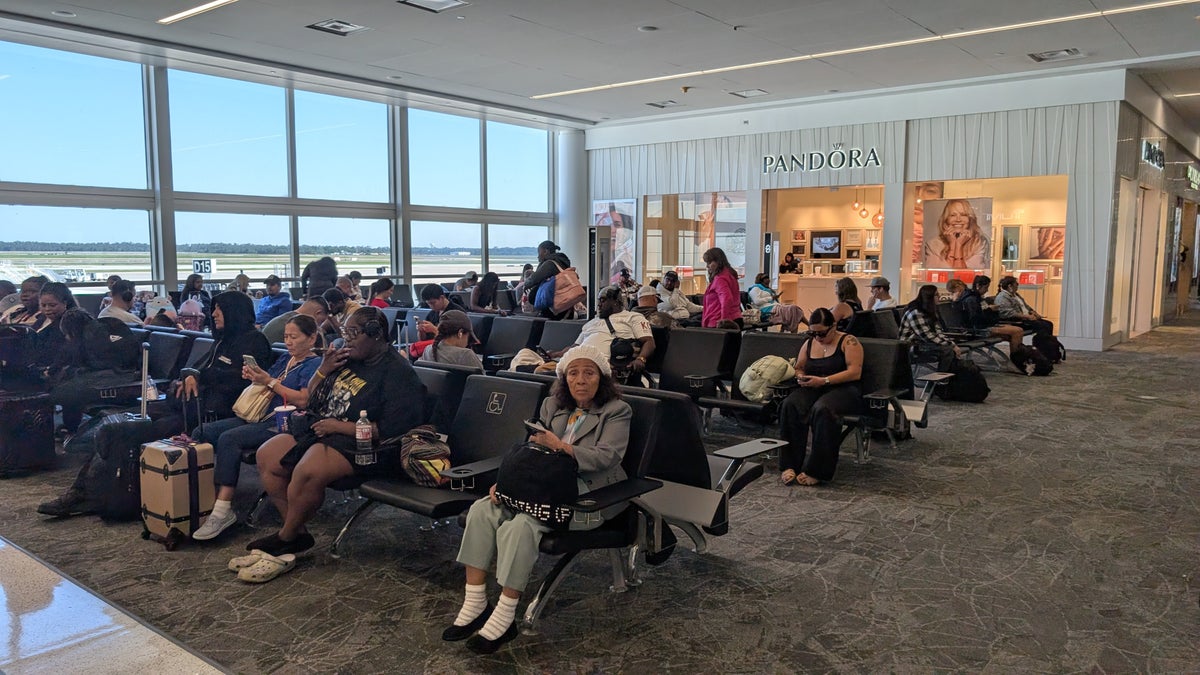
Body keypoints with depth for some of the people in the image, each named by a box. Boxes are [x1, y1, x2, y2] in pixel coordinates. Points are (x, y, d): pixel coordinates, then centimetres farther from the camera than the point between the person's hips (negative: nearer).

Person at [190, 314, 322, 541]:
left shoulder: (314, 365, -1)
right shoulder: (283, 360, 25)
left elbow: (303, 400, -14)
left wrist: (270, 382, -12)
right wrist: (255, 377, 3)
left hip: (282, 423, -9)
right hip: (257, 416, 9)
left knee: (229, 438, -31)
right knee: (200, 433, -8)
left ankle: (223, 510, -31)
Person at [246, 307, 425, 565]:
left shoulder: (399, 374, -11)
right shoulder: (348, 359, 14)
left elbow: (391, 430, -21)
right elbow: (312, 398, 23)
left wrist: (340, 427, -18)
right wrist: (323, 370, 3)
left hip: (359, 445, -9)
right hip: (317, 429, 9)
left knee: (307, 472, -32)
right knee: (267, 456, -4)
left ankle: (286, 537, -5)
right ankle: (298, 532, -1)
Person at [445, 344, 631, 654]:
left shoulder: (617, 411, 2)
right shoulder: (551, 405, 19)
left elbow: (606, 457, -13)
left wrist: (561, 447, -25)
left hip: (589, 496, -6)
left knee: (521, 525, -31)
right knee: (482, 510, -16)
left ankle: (504, 617, -21)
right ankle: (475, 605, -13)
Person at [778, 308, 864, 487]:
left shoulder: (849, 342, 0)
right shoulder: (809, 343, 18)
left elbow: (855, 372, -10)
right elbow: (798, 368, 27)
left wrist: (823, 381, -18)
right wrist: (801, 377, 1)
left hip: (843, 390, -5)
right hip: (813, 390, 5)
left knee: (822, 409, -39)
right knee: (790, 405, -29)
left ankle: (816, 471, -32)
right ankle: (790, 465, -30)